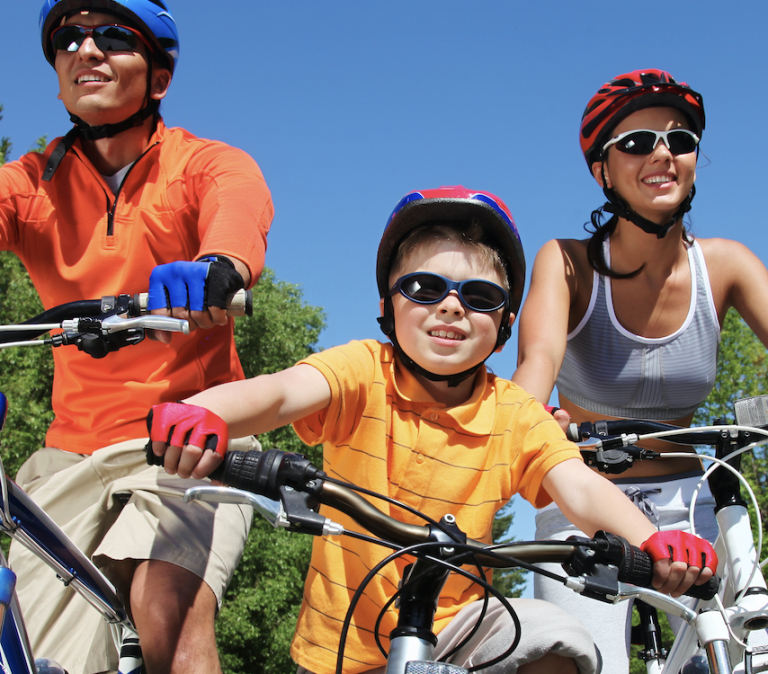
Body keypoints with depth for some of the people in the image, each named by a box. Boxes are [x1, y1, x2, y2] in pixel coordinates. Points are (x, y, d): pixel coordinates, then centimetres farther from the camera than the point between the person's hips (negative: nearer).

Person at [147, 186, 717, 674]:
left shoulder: (516, 416, -4)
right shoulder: (364, 373, -11)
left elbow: (581, 489, -17)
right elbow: (281, 391, -29)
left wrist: (653, 540, -40)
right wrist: (204, 414, -53)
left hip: (453, 625, 1)